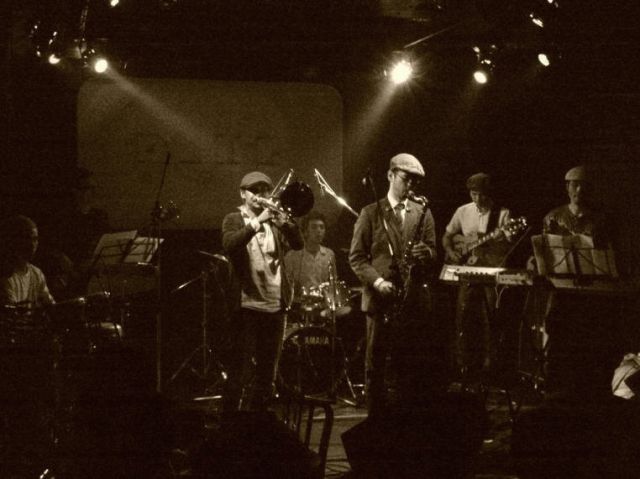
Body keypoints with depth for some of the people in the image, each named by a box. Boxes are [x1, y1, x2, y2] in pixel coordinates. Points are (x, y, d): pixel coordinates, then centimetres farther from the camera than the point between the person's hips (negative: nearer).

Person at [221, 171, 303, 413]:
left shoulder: (274, 220, 14)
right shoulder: (234, 220, 4)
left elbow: (298, 243, -1)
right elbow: (229, 245, -17)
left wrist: (282, 219, -16)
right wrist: (257, 222, -23)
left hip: (275, 304, 5)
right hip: (246, 304, -5)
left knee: (267, 371, 9)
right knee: (238, 372, -7)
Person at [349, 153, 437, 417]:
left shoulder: (423, 213, 11)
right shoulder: (370, 213, 4)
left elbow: (433, 253, 12)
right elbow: (357, 256, 1)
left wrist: (426, 253, -12)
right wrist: (377, 281, -14)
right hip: (380, 299, -2)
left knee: (408, 365, 4)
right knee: (376, 365, 0)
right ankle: (376, 419, 6)